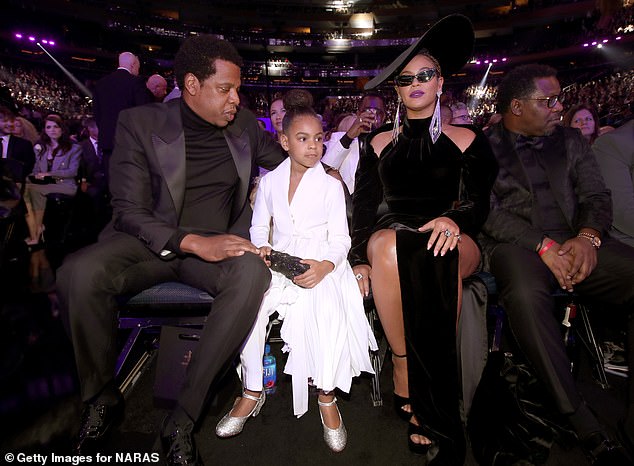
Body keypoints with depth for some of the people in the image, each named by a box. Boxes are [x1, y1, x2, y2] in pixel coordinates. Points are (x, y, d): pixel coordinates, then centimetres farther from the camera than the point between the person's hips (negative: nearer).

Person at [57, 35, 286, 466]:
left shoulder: (245, 126, 7)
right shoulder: (140, 123, -3)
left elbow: (288, 161, 24)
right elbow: (129, 211, -10)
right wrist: (193, 242, -26)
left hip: (214, 245, 2)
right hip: (149, 243, -1)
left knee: (254, 272, -32)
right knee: (80, 273, -31)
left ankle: (182, 421, -21)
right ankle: (102, 398, -2)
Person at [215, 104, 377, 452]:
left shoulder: (331, 185, 3)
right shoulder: (269, 181, 10)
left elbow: (340, 238, 0)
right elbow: (259, 225, 15)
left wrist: (324, 266, -21)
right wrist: (261, 249, -8)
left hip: (321, 264, -2)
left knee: (329, 309, -31)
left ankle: (327, 397, -7)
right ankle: (252, 391, -2)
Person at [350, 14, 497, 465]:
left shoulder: (466, 140, 14)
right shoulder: (379, 143, 17)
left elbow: (480, 204, 5)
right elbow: (363, 207, 8)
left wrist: (454, 220, -20)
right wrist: (360, 259, -10)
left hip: (453, 240, 0)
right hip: (392, 237, 1)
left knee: (435, 256, -38)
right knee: (387, 245, -37)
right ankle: (404, 372, -28)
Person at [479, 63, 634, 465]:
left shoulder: (571, 140, 20)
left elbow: (597, 196, 13)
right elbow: (486, 212, -5)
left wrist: (588, 236, -9)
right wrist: (543, 246, -15)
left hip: (575, 241, 5)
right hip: (516, 244, -4)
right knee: (526, 294, -37)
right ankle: (585, 427, -23)